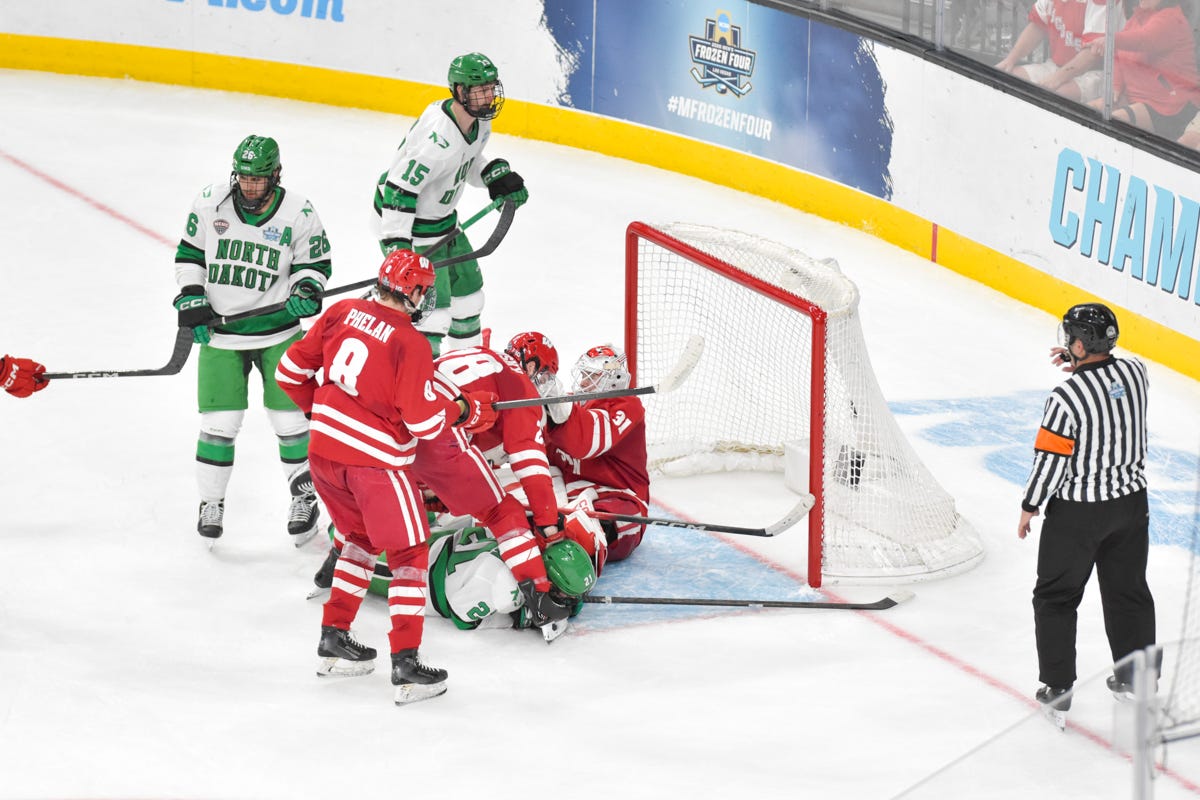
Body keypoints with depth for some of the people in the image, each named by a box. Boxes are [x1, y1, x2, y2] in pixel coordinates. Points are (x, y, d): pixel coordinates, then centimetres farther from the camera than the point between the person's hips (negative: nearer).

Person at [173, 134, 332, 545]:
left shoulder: (298, 213, -9)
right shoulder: (210, 202, -5)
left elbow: (314, 261, 4)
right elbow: (189, 253, 7)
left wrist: (307, 288, -17)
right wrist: (191, 300, -2)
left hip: (278, 331, -1)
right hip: (220, 331, 1)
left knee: (289, 415, 1)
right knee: (219, 421, -2)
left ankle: (304, 496, 19)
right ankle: (211, 503, 14)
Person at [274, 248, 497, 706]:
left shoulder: (342, 313, 2)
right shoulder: (410, 344, -15)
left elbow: (291, 372, 9)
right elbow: (424, 420, -14)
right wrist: (468, 411, 3)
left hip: (324, 448, 7)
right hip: (375, 461, -7)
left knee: (362, 539, 27)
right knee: (409, 555, 4)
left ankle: (333, 640, 30)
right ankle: (406, 668, -2)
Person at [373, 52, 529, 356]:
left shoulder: (479, 121, -4)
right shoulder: (438, 137, -34)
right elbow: (398, 188, -32)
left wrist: (498, 176, 0)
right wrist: (397, 246, -32)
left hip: (442, 216, 10)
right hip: (409, 225, -10)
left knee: (468, 282, 21)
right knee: (434, 305, -13)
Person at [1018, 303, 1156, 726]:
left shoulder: (1066, 398, -25)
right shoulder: (1135, 371, -8)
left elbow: (1049, 462, -18)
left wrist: (1029, 507, -4)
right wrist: (1084, 362, 14)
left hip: (1077, 512, -6)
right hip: (1131, 501, 6)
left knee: (1056, 596, 10)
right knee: (1128, 589, 20)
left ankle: (1058, 689, 13)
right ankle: (1136, 677, 31)